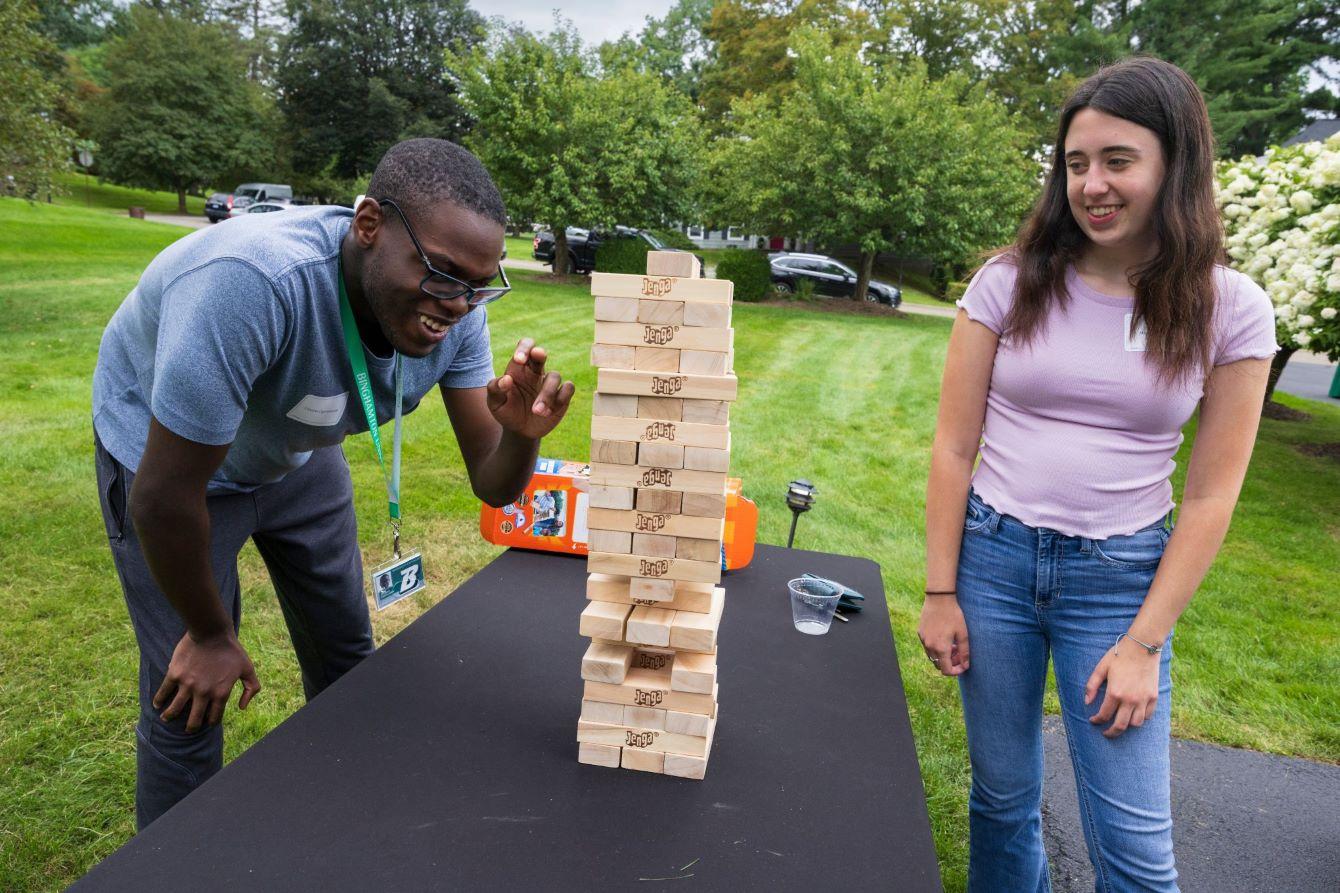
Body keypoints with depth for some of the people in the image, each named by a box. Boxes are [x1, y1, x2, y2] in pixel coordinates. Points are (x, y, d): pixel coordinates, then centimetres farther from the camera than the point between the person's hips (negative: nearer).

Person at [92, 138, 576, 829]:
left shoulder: (456, 309, -24)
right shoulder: (254, 281, -42)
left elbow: (492, 486, -19)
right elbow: (163, 496, -32)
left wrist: (522, 433, -43)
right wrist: (210, 634, -16)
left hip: (298, 451, 5)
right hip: (166, 452, -5)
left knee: (345, 653, 13)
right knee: (189, 700, -5)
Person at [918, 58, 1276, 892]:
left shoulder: (1230, 310, -4)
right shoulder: (1009, 283, -4)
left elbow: (1211, 497, -2)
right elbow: (954, 448, -2)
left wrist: (1143, 645, -6)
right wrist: (940, 593, -2)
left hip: (1120, 578, 0)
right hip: (994, 556, 1)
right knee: (1004, 798, 14)